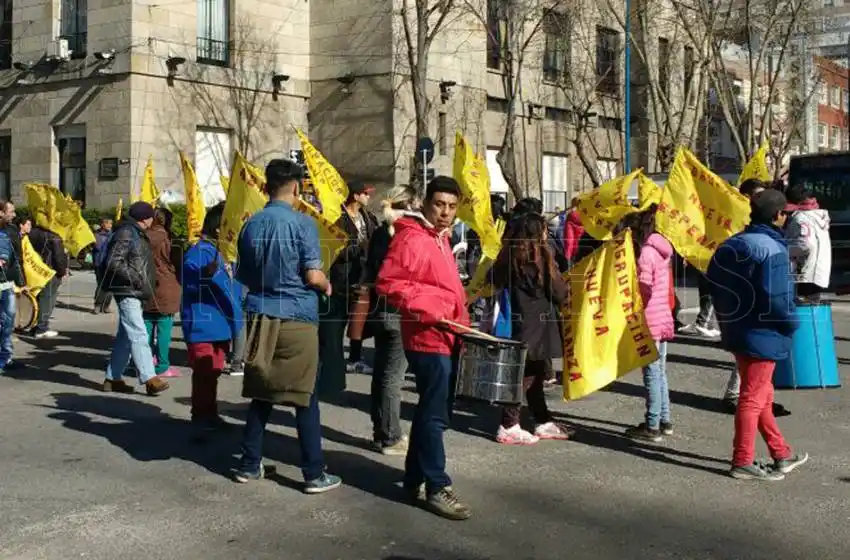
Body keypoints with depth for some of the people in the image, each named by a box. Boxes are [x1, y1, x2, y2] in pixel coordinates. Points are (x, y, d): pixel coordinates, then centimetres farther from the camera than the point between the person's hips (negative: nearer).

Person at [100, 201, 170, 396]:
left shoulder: (136, 234, 18)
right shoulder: (126, 233, -13)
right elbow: (114, 263, -20)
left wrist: (147, 283, 13)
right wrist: (135, 279, -19)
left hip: (135, 292, 10)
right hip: (127, 292, -10)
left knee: (125, 336, 13)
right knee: (138, 335, -14)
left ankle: (113, 378, 19)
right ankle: (149, 379, -18)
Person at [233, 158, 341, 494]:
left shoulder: (251, 225, 6)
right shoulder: (302, 223, -10)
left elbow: (242, 276, 13)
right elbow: (313, 275, -14)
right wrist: (327, 287, 7)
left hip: (261, 317, 5)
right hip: (297, 318, -5)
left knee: (261, 393, 14)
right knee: (305, 397, 2)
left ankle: (249, 465, 20)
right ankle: (314, 474, 7)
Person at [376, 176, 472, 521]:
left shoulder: (440, 238, 16)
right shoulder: (412, 238, -14)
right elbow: (387, 284, -21)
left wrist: (461, 322, 17)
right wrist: (429, 310, -22)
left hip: (444, 338, 10)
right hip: (428, 338, -10)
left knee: (429, 411, 16)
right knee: (435, 415, -6)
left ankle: (414, 479, 26)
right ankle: (437, 488, 1)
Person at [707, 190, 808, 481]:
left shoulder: (730, 245, 6)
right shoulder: (773, 250, -20)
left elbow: (715, 285, 9)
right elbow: (777, 299, -24)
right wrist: (791, 325, -8)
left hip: (735, 331, 9)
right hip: (762, 335, -9)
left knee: (763, 395, 19)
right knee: (753, 398, 2)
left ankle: (781, 454, 32)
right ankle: (743, 462, 11)